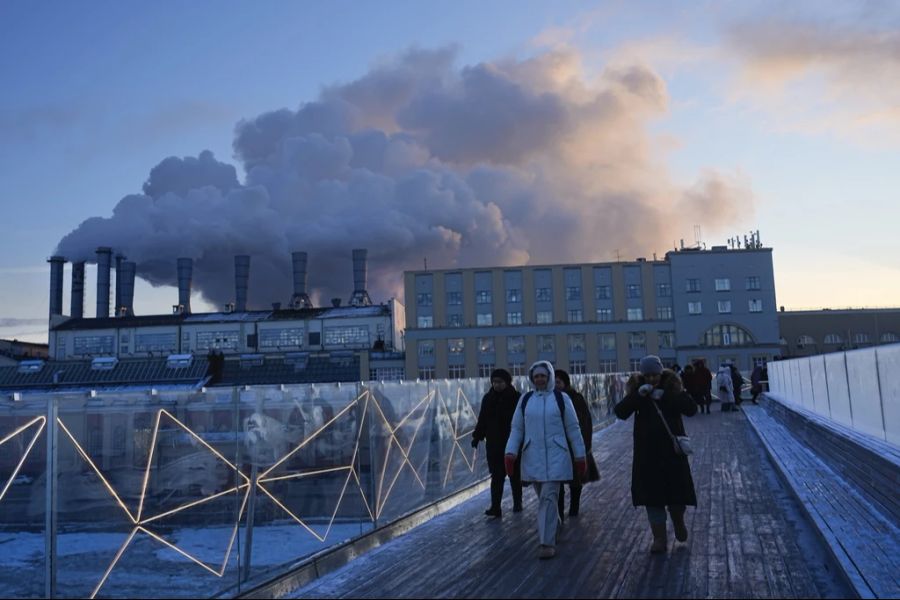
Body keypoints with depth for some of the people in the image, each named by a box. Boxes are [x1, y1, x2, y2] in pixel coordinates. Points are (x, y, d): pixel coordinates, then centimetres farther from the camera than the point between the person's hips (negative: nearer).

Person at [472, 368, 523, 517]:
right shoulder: (488, 398, 5)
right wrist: (477, 436, 2)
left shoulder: (516, 398, -6)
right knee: (496, 476, -3)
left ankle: (517, 504, 27)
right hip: (494, 444, 2)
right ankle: (495, 508, -6)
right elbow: (482, 420, 10)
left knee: (515, 475, 11)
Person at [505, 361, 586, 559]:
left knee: (548, 497, -10)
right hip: (532, 457, 3)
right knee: (544, 497, 14)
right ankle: (555, 525, 40)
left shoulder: (561, 398, -1)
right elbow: (517, 428, 6)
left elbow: (573, 429, 2)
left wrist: (580, 456, 4)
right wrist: (510, 452, -6)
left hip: (555, 456, -3)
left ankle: (548, 543, -6)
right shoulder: (525, 399, 6)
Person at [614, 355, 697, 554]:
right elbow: (620, 412, -11)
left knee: (677, 491, 2)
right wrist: (637, 395, -24)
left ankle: (678, 520, 35)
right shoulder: (638, 389, 0)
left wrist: (665, 397, -22)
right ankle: (659, 539, 13)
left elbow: (691, 408, -13)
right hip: (647, 452, 1)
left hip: (672, 449, -1)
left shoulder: (673, 387, -2)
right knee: (652, 495, 3)